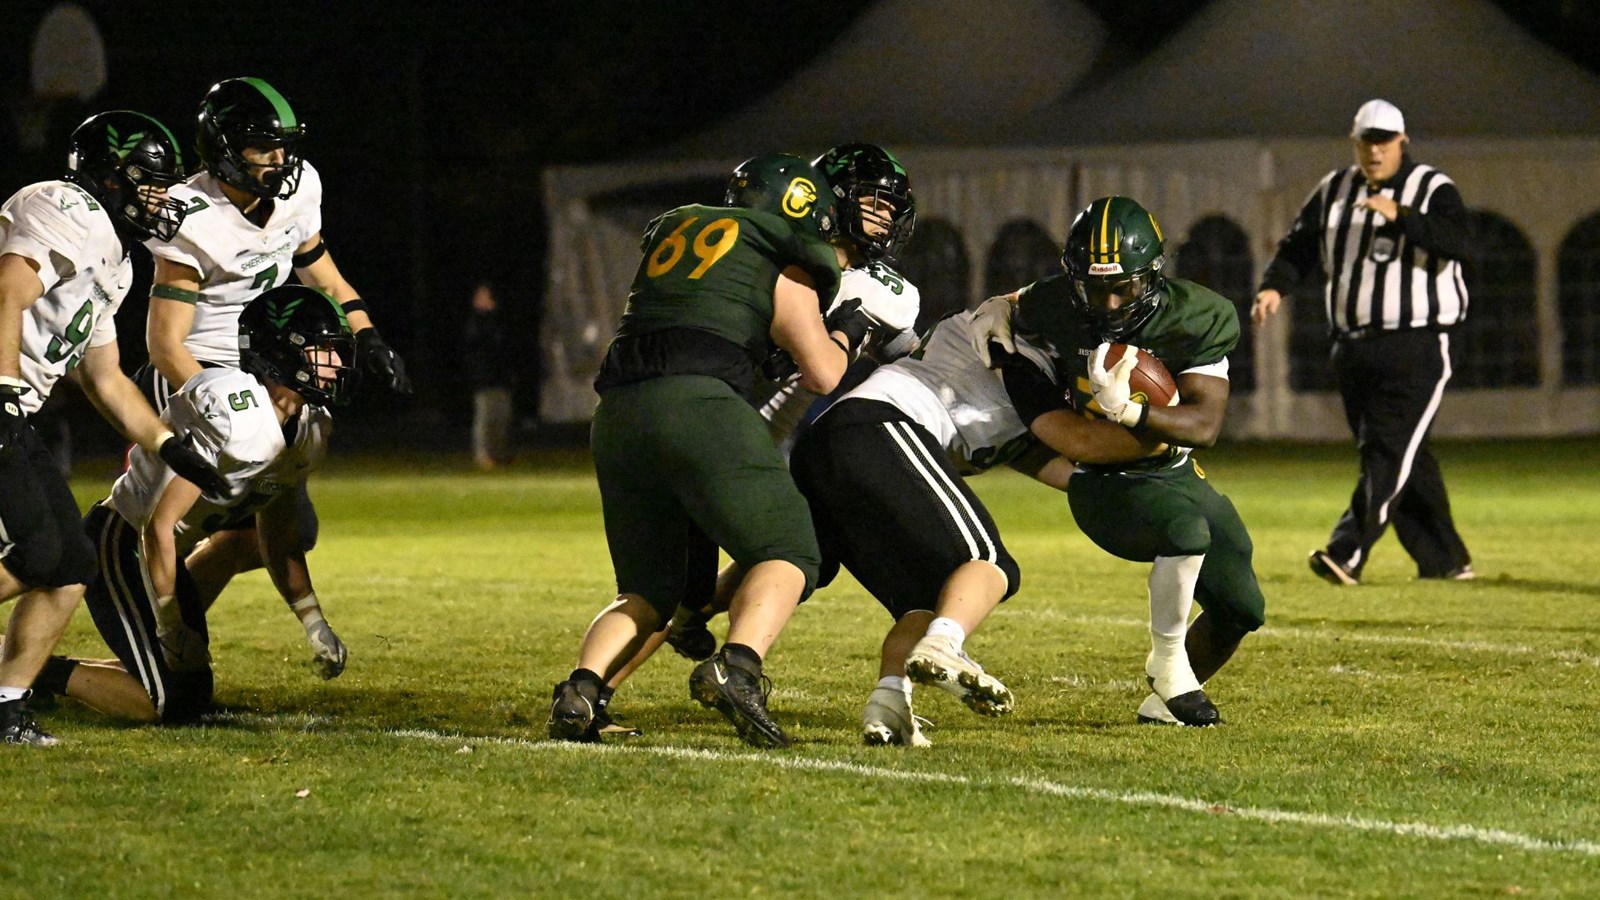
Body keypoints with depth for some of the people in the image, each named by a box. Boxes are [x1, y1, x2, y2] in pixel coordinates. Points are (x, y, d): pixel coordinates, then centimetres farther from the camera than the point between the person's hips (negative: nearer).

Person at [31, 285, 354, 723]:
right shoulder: (228, 408, -29)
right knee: (170, 703, -15)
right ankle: (36, 674, 0)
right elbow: (160, 525, -25)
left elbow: (279, 539, 13)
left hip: (164, 551, 10)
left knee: (195, 695, 13)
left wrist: (315, 625, 7)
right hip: (120, 543, -10)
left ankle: (34, 671, 22)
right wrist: (170, 626, -18)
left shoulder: (309, 430, 0)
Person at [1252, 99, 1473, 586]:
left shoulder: (1433, 190, -3)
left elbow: (1455, 240, -20)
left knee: (1389, 452, -15)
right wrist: (1274, 286, -8)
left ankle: (1347, 554, -24)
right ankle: (1445, 559, 17)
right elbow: (1299, 246, 11)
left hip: (1416, 349, -6)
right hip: (1352, 346, 6)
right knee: (1403, 458, 9)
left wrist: (1398, 215, -31)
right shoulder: (1333, 191, 13)